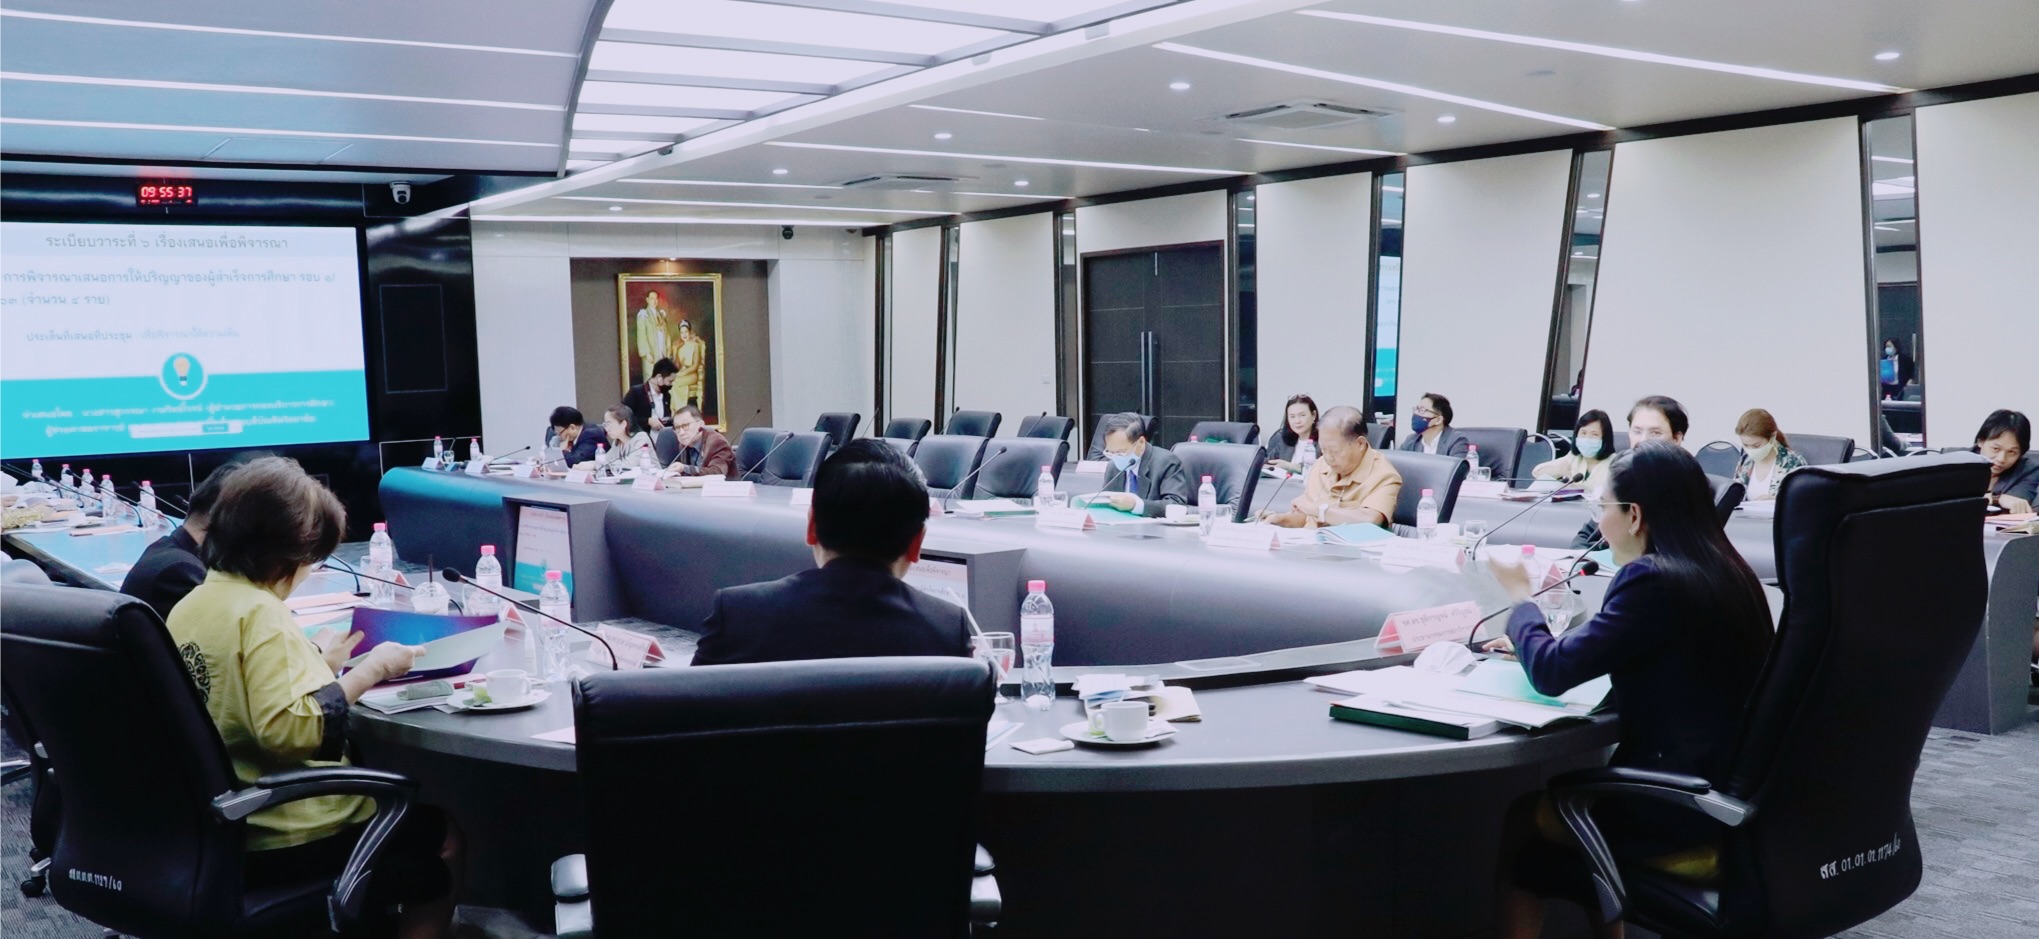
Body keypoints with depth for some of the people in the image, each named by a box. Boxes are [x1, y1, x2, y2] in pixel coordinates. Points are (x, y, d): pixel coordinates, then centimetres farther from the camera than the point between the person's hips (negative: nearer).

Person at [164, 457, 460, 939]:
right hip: (278, 839, -9)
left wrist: (315, 660, 12)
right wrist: (371, 670, -24)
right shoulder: (260, 613, -22)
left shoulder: (190, 606, 5)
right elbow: (291, 729, -32)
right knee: (441, 835, 12)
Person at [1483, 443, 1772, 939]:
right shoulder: (1725, 570, 6)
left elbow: (1552, 673, -16)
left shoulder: (1654, 580, -20)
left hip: (1683, 820, -8)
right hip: (1734, 800, 8)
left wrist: (1520, 595, 1)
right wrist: (1532, 644, 21)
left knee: (1516, 816, 13)